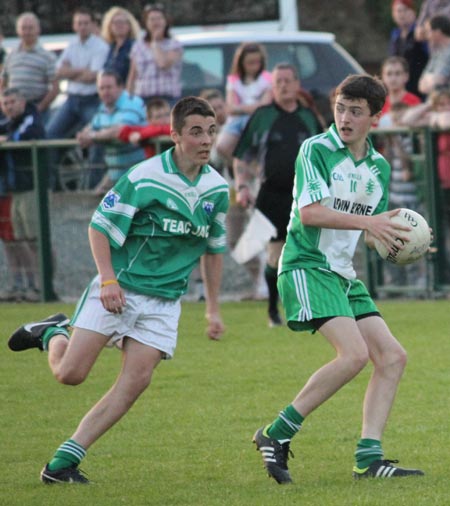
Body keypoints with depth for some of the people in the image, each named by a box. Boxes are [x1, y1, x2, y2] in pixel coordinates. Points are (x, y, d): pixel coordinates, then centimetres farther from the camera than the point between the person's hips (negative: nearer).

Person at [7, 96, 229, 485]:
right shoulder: (144, 178, -13)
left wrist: (213, 308, 17)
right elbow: (100, 226, -8)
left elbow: (214, 248, 17)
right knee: (70, 373, -10)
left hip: (164, 300, 4)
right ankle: (51, 334, 26)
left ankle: (63, 462, -6)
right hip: (119, 290, -4)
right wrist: (108, 280, -19)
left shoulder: (217, 187, 4)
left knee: (135, 383, -11)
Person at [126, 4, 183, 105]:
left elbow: (164, 64, -14)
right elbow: (132, 76, 17)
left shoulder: (174, 45, 4)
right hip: (142, 98, 3)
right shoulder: (138, 46, 16)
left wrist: (155, 43, -1)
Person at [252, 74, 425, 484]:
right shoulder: (316, 150, -8)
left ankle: (368, 458, -2)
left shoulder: (379, 167, 14)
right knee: (354, 353, -22)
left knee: (393, 357, -2)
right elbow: (310, 212, -18)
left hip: (344, 273, 8)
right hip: (307, 266, -8)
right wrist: (366, 222, -26)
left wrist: (400, 241, -1)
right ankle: (276, 435, -14)